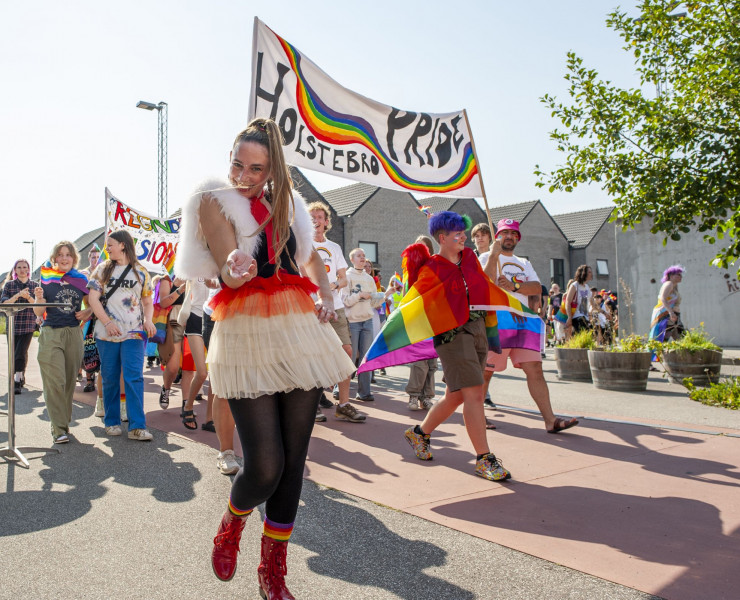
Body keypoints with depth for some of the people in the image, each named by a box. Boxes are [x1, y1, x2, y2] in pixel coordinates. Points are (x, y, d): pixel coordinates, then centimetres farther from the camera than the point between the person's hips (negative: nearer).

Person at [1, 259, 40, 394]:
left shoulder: (34, 285, 5)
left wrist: (28, 297, -19)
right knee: (13, 354, 8)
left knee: (21, 353, -13)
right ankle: (20, 378, 27)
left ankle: (17, 381, -4)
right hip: (12, 325, 2)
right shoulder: (9, 285, 7)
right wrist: (18, 295, -19)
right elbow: (4, 303, -4)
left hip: (28, 326, -2)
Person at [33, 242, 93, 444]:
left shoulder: (81, 279, 8)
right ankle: (59, 429, -7)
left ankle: (64, 422, 22)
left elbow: (91, 304, 19)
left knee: (70, 380, 8)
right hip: (50, 334, -2)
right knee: (55, 381, -9)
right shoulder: (47, 279, 3)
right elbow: (38, 313, 2)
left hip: (74, 334, 3)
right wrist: (38, 298, -17)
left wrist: (88, 312, -2)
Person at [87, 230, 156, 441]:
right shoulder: (103, 269, 10)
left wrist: (148, 320, -7)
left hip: (134, 333, -1)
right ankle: (112, 422, 20)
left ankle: (137, 426, -10)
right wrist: (107, 322, -11)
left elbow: (148, 301, 14)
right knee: (110, 378, 7)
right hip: (107, 333, 1)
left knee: (134, 377, -10)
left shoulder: (140, 272, 10)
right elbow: (93, 299, 2)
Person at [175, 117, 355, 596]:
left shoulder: (287, 204, 16)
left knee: (293, 460, 5)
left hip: (300, 332, 5)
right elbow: (228, 270, -11)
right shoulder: (215, 201, 2)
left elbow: (312, 258, 29)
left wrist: (326, 297, 10)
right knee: (265, 466, -12)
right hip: (245, 335, -4)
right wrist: (236, 270, -35)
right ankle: (232, 524, 26)